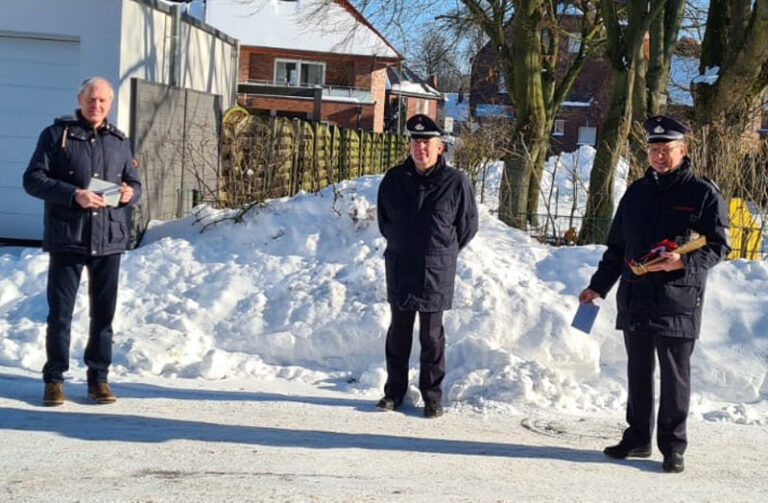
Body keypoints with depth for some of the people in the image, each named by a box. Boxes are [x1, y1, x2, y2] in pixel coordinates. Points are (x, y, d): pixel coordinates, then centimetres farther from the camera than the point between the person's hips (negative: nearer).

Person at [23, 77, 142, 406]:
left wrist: (130, 193, -5)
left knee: (103, 311, 7)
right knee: (60, 311, 1)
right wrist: (72, 194, -18)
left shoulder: (119, 141, 13)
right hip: (67, 238, -3)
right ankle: (54, 379, 11)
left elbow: (135, 183, 20)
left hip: (109, 240, 3)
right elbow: (33, 179, -4)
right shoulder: (57, 134, 2)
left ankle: (98, 378, 16)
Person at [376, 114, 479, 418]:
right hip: (399, 270, 3)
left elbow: (468, 226, 4)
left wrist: (443, 253, 7)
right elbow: (383, 220, 18)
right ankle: (394, 390, 22)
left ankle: (432, 395, 14)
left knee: (431, 335, 4)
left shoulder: (456, 182, -7)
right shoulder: (394, 179, 1)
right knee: (399, 332, 11)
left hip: (436, 273, -3)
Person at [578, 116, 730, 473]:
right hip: (635, 300, 5)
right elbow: (617, 246, 19)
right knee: (638, 374, 12)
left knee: (675, 377, 1)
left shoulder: (703, 193, -3)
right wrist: (598, 286, 18)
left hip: (677, 304, -5)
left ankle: (673, 447, 10)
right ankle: (637, 438, 23)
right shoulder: (637, 192, 13)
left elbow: (718, 246, -5)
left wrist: (684, 262, -22)